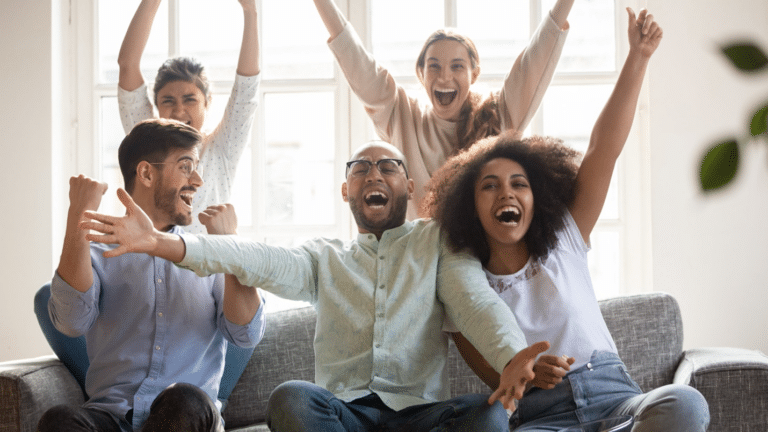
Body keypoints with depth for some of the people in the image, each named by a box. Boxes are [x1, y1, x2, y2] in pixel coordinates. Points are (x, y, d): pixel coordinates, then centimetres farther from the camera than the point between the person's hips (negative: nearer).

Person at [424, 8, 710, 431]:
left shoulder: (564, 242, 13)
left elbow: (604, 149, 4)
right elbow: (492, 373, 5)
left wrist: (637, 58, -4)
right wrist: (525, 373, -20)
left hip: (613, 395, 3)